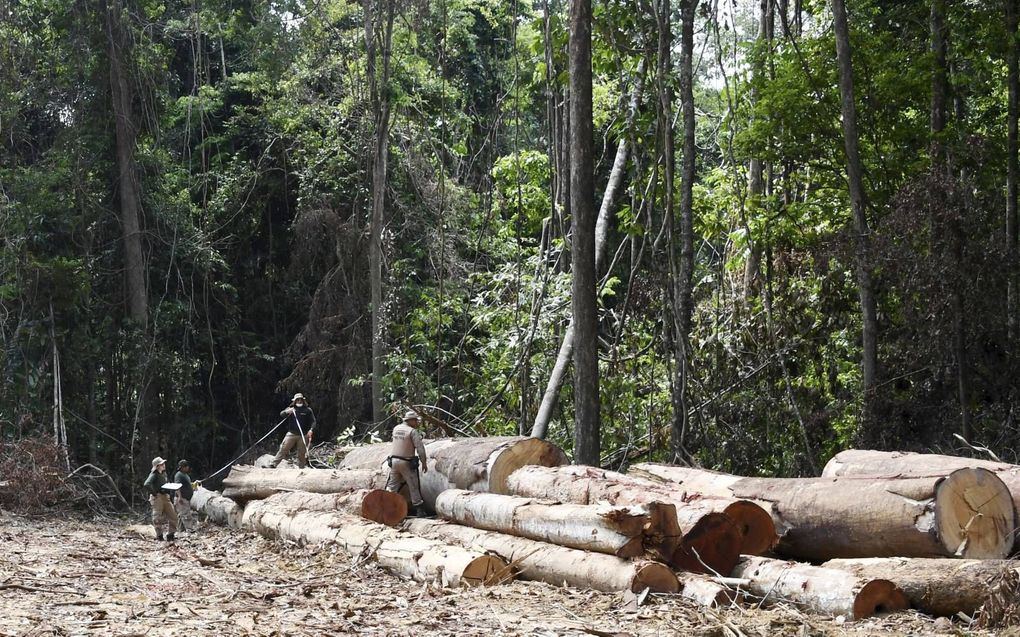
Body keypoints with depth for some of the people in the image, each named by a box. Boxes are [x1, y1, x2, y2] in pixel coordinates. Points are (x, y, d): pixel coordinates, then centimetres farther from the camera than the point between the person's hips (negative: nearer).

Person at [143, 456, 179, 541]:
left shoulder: (164, 473, 13)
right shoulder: (154, 475, -12)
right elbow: (147, 485, -28)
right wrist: (154, 493, -20)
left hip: (165, 497, 8)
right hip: (157, 498, -8)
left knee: (173, 515, 3)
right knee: (158, 517, -1)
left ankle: (170, 535, 11)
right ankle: (159, 535, 8)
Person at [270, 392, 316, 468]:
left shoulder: (308, 410, 5)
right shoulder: (291, 409, 10)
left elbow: (313, 421, 2)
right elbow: (282, 414, -1)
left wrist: (310, 429, -16)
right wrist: (287, 412, -24)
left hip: (303, 435, -1)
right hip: (291, 433, 1)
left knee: (302, 453, 4)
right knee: (283, 449, -5)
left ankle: (301, 467, 14)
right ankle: (273, 464, -5)